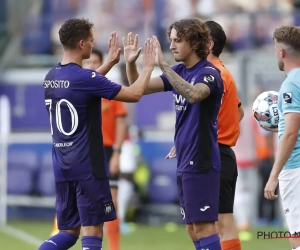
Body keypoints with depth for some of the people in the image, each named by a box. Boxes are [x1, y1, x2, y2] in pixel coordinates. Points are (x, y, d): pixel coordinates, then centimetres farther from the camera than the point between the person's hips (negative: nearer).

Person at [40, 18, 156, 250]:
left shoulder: (51, 77, 9)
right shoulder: (84, 77, -15)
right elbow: (134, 94, -12)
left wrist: (109, 63, 32)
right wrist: (148, 67, 2)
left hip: (62, 164, 8)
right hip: (87, 164, -8)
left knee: (69, 231, 13)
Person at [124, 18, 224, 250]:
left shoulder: (209, 72, -13)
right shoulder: (179, 71, 11)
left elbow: (193, 94, -34)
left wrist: (163, 65, -37)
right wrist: (131, 63, -7)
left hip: (201, 161, -9)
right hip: (185, 161, 9)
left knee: (203, 225, -10)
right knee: (193, 227, 11)